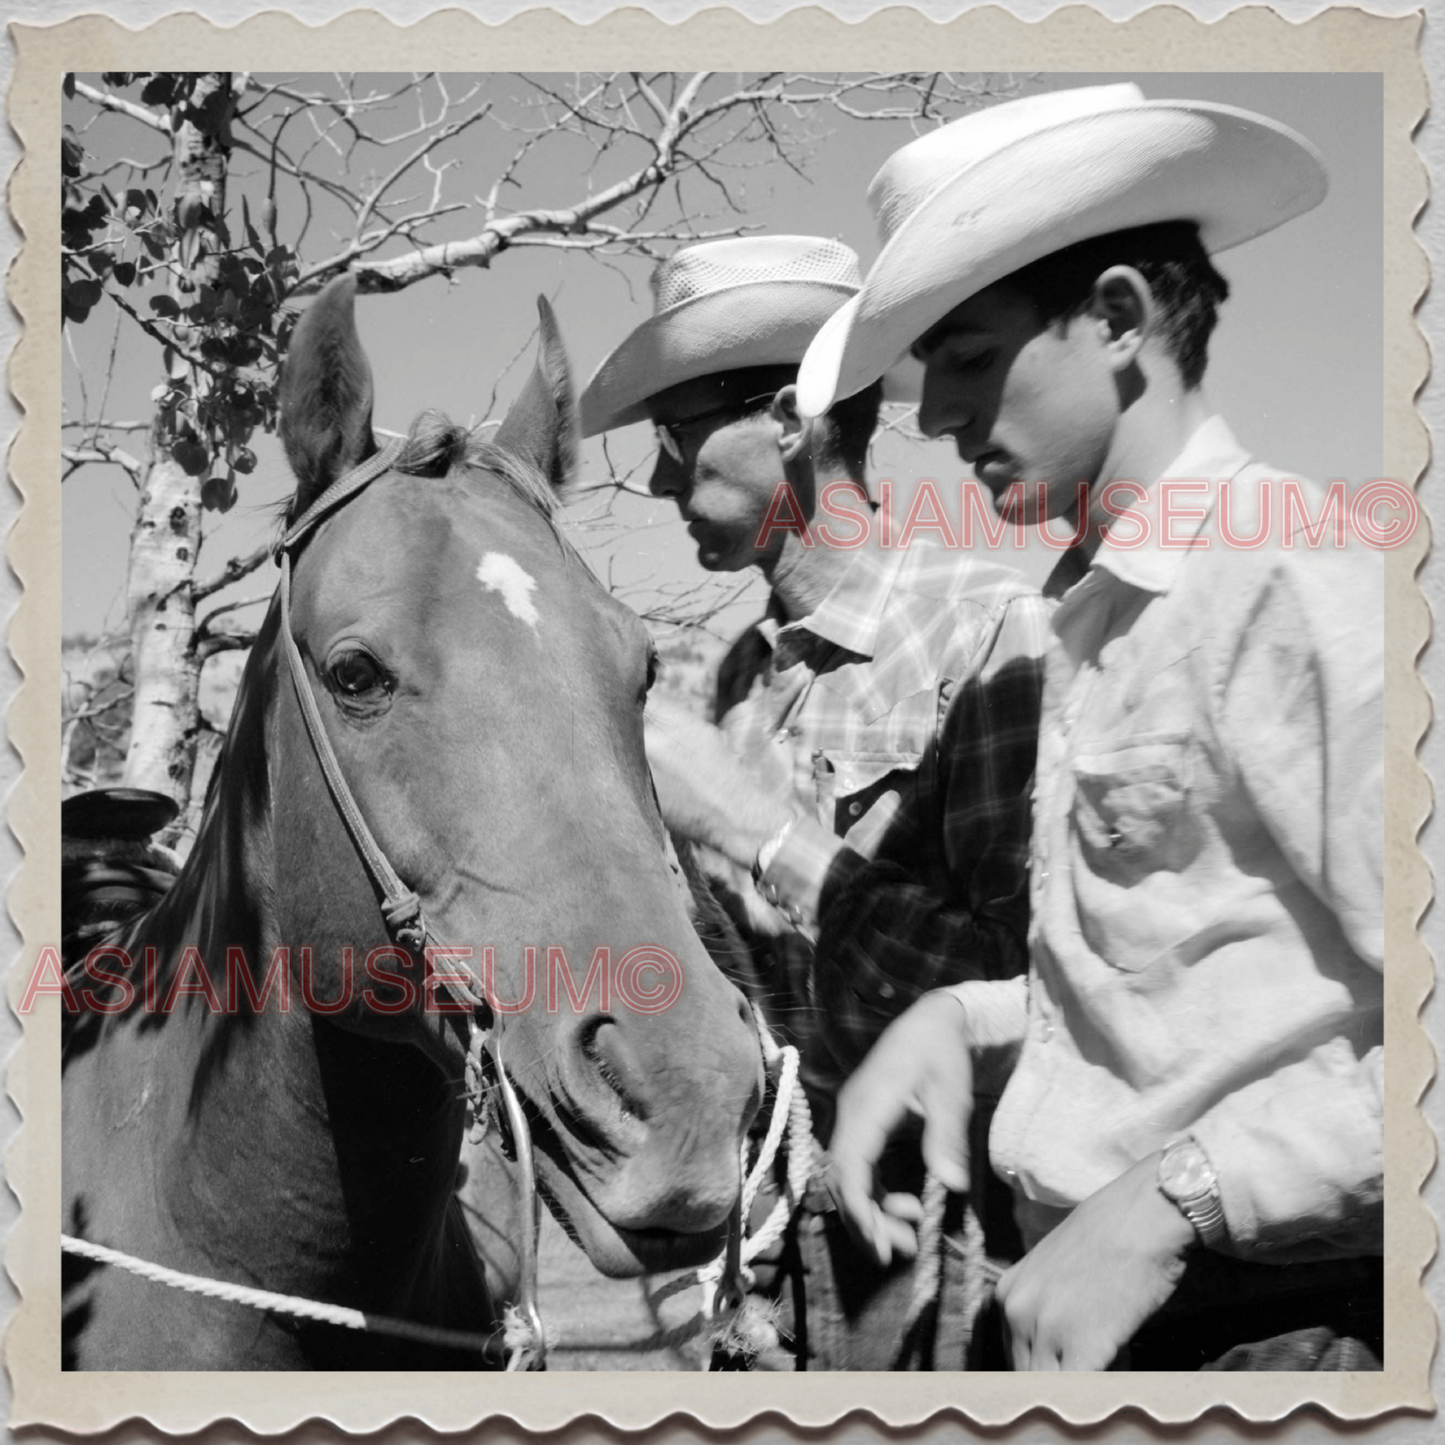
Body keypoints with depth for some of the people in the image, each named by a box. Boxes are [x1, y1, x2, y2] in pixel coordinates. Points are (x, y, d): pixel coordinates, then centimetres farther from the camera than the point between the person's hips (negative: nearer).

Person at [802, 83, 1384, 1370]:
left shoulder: (1298, 587, -16)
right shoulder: (1098, 612, 10)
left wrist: (1170, 1200, -25)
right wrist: (962, 1018, 1)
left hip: (1263, 1319, -8)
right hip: (1081, 1292, 8)